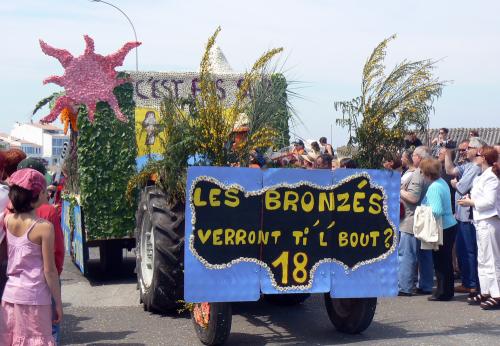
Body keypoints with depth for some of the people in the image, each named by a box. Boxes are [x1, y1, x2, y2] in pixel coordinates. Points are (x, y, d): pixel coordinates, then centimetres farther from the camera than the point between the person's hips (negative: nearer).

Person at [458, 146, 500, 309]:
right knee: (482, 260, 15)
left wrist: (471, 202, -11)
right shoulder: (483, 176, 14)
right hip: (481, 222, 10)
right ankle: (486, 292, 23)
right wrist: (470, 200, 9)